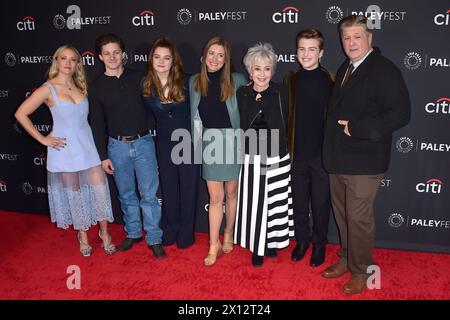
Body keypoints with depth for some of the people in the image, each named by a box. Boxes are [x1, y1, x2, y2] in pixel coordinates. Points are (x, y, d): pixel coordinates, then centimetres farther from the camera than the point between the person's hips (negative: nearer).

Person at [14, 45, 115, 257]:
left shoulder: (80, 87, 7)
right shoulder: (48, 89, -7)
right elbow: (20, 114, -6)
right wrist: (42, 139, -7)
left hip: (88, 145, 4)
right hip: (65, 148, -3)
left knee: (100, 189, 2)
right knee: (74, 193, 9)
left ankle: (104, 233, 20)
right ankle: (83, 236, 26)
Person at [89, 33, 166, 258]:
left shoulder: (137, 78, 2)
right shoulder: (97, 87, 1)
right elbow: (97, 124, 2)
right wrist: (103, 156, 0)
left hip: (143, 143, -1)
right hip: (117, 147, 1)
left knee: (149, 194, 0)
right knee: (126, 195, 13)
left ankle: (154, 239, 11)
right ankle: (133, 233, 29)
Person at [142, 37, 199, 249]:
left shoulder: (184, 83, -11)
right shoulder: (147, 86, -5)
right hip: (164, 144, 2)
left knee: (188, 188, 8)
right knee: (168, 188, 13)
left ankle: (186, 235, 25)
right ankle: (169, 232, 31)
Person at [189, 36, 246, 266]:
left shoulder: (237, 81, -5)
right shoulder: (195, 82, 4)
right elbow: (194, 116, 11)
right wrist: (197, 143, 11)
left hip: (232, 141, -1)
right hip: (209, 142, 2)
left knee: (231, 193, 12)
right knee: (215, 197, 4)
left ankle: (228, 235, 32)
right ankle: (214, 245, 15)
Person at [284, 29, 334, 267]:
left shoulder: (330, 80, -8)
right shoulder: (291, 80, 2)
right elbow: (285, 115, 7)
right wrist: (286, 148, 5)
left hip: (322, 154, -3)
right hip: (296, 153, 3)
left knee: (320, 204, 10)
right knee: (299, 202, 15)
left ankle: (319, 244, 30)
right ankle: (302, 240, 34)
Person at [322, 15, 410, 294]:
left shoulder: (384, 70, -11)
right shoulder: (344, 70, 14)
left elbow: (400, 114, -19)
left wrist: (356, 128, -21)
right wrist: (336, 128, 5)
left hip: (363, 162, -7)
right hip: (339, 159, 8)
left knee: (359, 218, 1)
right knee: (342, 214, 17)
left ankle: (360, 272, 20)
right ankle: (346, 260, 36)